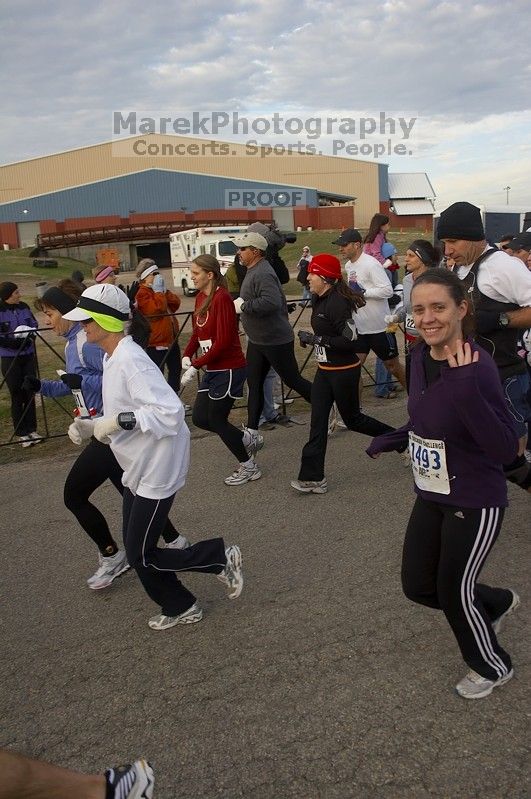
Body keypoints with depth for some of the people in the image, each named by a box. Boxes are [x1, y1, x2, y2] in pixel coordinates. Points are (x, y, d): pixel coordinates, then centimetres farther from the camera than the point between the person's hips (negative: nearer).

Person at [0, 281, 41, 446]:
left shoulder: (23, 307, 2)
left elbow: (34, 325, 11)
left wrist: (27, 333, -9)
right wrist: (16, 340, -21)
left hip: (28, 356, 4)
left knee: (29, 394, 7)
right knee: (17, 396, 1)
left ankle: (31, 430, 19)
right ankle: (21, 433, 11)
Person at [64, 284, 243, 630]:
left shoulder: (131, 361, -24)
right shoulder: (113, 357, 7)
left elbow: (170, 411, -30)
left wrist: (120, 420, -29)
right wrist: (92, 425, 3)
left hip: (156, 470, -10)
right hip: (138, 468, 10)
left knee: (141, 556, 0)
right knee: (137, 550, 17)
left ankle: (221, 557, 15)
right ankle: (179, 607, 35)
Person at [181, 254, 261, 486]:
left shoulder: (221, 298, -18)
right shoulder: (200, 297, 8)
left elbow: (223, 341, -23)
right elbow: (197, 332, 13)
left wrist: (196, 365, -23)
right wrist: (187, 356, -5)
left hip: (229, 369, -9)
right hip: (212, 369, 9)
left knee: (216, 420, 1)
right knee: (199, 418, 9)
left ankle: (248, 467, 18)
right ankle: (246, 438, 27)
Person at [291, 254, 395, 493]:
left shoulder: (338, 303, -22)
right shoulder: (319, 300, 6)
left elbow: (350, 341, -25)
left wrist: (314, 338, -23)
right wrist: (310, 337, 5)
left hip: (344, 371, -8)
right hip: (324, 370, 9)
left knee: (352, 419, 9)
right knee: (317, 422, 4)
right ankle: (313, 477, 7)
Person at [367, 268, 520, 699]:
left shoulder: (478, 366, -26)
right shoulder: (421, 358, -3)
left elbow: (506, 449, -31)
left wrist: (467, 389, -40)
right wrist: (393, 439, 4)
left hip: (475, 505, -7)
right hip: (431, 497, 7)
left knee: (453, 591, 10)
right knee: (418, 585, 17)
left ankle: (493, 667, 41)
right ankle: (496, 602, 45)